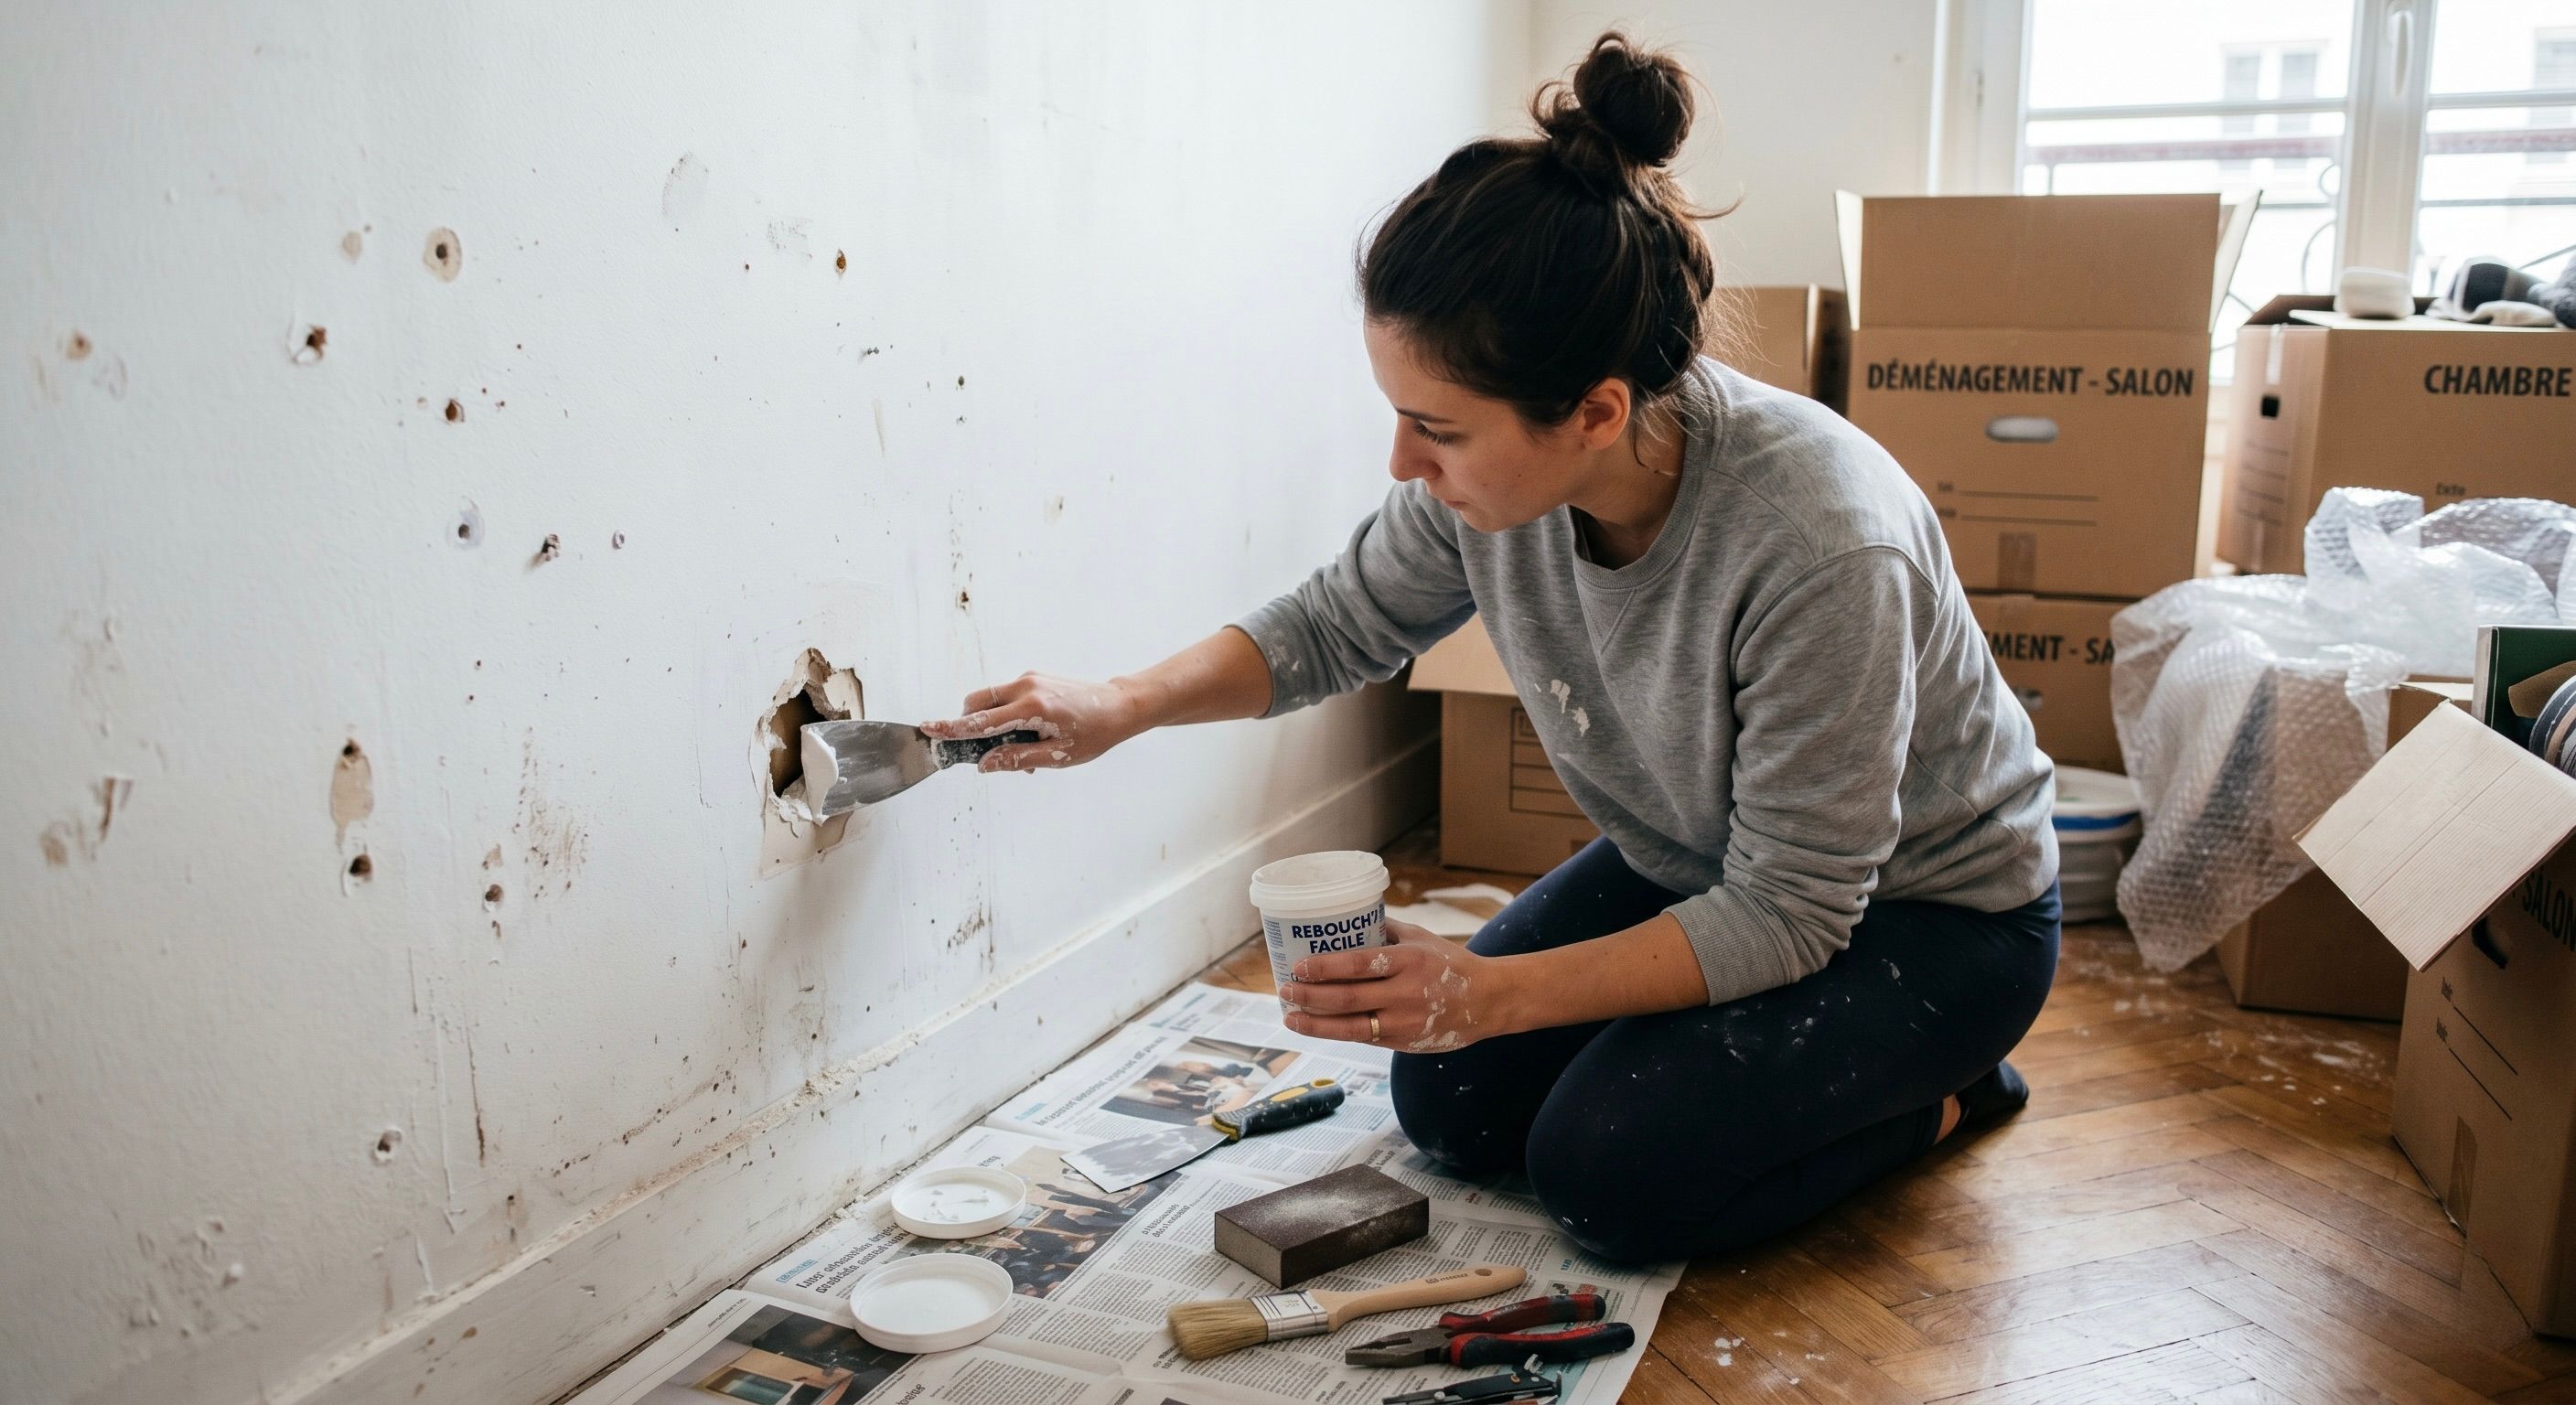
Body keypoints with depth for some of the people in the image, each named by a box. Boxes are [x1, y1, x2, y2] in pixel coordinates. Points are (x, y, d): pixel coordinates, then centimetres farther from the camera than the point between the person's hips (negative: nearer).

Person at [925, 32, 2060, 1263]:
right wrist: (1126, 705, -13)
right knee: (1449, 1101, 0)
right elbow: (1341, 622, 0)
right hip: (1693, 870, 6)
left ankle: (1941, 1092, 5)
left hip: (1933, 911, -6)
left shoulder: (1822, 548, -39)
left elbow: (1788, 912, -30)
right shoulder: (1496, 469, -21)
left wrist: (1491, 995, -33)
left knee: (1607, 1170, -19)